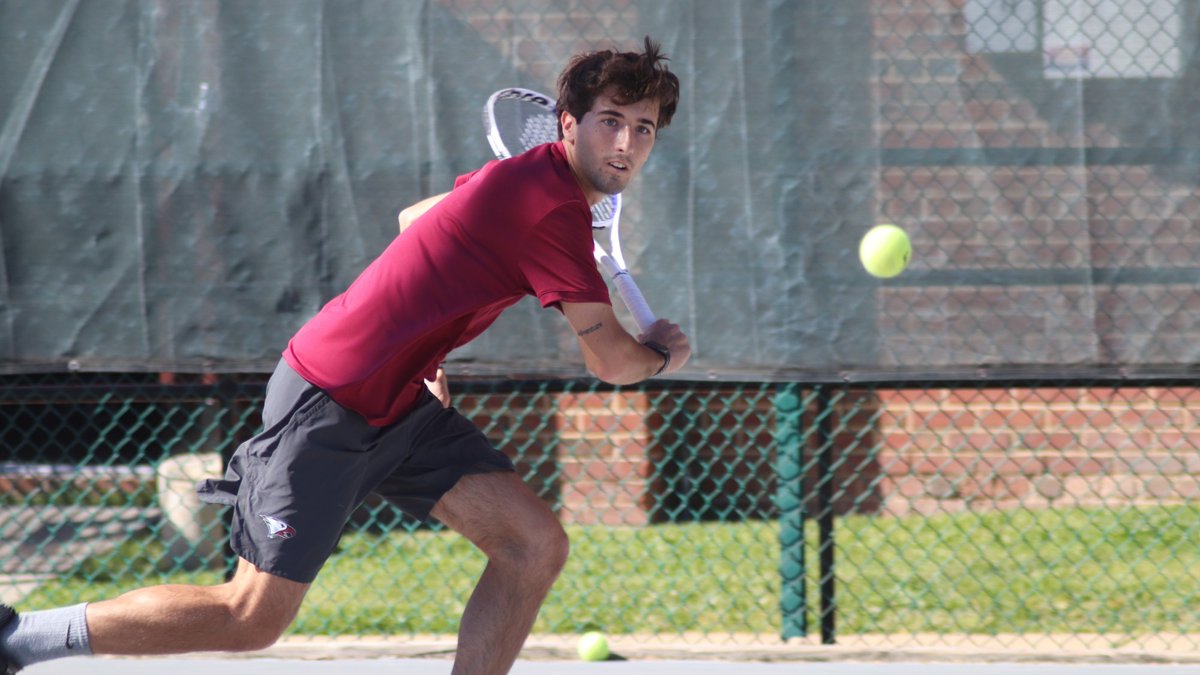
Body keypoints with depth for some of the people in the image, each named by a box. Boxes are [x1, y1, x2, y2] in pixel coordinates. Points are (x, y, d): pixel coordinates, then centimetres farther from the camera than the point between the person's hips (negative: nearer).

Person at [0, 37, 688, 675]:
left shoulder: (533, 177, 8)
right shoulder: (554, 210, -22)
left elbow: (414, 217, 27)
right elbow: (611, 363, -16)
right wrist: (661, 353, 7)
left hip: (400, 403, 10)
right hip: (328, 404, -10)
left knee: (535, 544, -3)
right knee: (253, 617, -8)